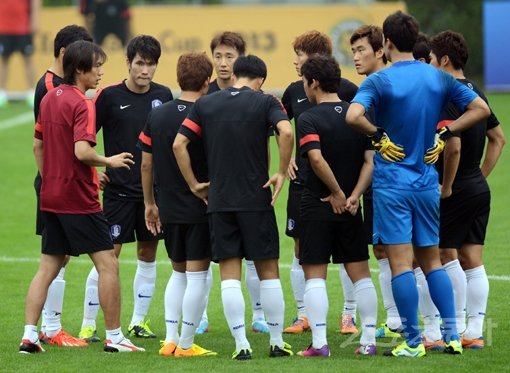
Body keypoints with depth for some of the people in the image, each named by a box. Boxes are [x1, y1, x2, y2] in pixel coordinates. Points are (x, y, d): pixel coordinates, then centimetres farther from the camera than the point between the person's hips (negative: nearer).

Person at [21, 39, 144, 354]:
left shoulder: (50, 98, 10)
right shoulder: (82, 104, -16)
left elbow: (38, 145, 18)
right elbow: (82, 151, -26)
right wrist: (110, 161, -10)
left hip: (52, 196, 8)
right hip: (80, 200, -8)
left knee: (48, 267, 10)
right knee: (108, 264, 0)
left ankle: (30, 335, 3)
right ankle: (114, 337, 2)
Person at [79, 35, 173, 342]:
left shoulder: (163, 95, 3)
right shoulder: (109, 96, -8)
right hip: (119, 188, -4)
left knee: (148, 253, 9)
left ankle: (139, 321, 20)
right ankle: (88, 325, 1)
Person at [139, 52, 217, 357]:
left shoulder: (157, 115, 2)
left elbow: (146, 163, 7)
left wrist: (150, 203, 17)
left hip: (168, 208, 5)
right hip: (201, 209, -5)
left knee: (178, 272, 18)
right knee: (197, 275, 2)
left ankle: (170, 340, 13)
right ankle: (186, 344, 4)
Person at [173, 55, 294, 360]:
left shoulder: (205, 104, 6)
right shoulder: (265, 102, -2)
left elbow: (179, 144, 0)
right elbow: (286, 131, -20)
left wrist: (194, 184, 7)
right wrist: (282, 173, -10)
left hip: (219, 200, 2)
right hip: (257, 199, -2)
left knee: (230, 274, 4)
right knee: (268, 272, 8)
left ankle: (242, 344, -1)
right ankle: (277, 343, 11)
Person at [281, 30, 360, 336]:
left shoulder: (345, 89, -8)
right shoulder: (295, 91, 7)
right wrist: (287, 158, 10)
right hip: (303, 179, 5)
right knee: (301, 249, 5)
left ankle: (350, 315, 9)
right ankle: (304, 315, 13)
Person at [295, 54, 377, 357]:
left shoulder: (309, 119, -10)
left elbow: (316, 158, -24)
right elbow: (371, 160, -3)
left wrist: (338, 193, -13)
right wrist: (354, 196, -8)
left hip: (317, 207, -4)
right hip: (350, 210, 4)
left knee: (315, 276, 1)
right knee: (360, 274, 10)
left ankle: (320, 343, -5)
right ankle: (369, 340, 10)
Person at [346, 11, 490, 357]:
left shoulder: (379, 80, -11)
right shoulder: (438, 77, 3)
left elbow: (353, 116, -28)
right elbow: (480, 108, 7)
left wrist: (378, 135, -12)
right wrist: (444, 134, 6)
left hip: (392, 182, -5)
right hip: (427, 182, 5)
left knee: (401, 263, -2)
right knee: (432, 260, 14)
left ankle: (413, 342, -1)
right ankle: (453, 336, 11)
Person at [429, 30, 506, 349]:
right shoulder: (476, 92, 12)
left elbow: (454, 145, -27)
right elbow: (498, 138, 20)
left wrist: (446, 186, -17)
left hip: (456, 191, -8)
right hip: (479, 188, 8)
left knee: (446, 256, 1)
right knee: (472, 260, 8)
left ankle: (456, 328, 2)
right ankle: (475, 331, 8)